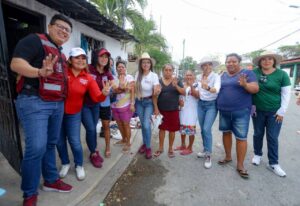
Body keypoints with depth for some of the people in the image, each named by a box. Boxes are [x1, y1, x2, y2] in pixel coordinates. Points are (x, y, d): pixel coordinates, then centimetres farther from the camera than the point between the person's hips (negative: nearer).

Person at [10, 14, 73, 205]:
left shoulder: (61, 53, 21)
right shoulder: (34, 40, -4)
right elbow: (16, 63, -18)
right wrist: (40, 72, -33)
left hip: (57, 104, 8)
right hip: (34, 101, -8)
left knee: (51, 144, 14)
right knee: (37, 147, -11)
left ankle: (51, 180, 29)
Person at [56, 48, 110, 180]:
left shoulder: (88, 79, -4)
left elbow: (97, 97, -10)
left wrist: (104, 94, -32)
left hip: (74, 114, 0)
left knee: (75, 142, 2)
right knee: (60, 141, 12)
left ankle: (79, 166, 27)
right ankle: (65, 163, 38)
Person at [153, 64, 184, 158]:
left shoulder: (177, 81, 2)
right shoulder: (158, 81, 1)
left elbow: (183, 92, -6)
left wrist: (176, 85, -22)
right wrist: (156, 108, -7)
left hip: (173, 110, 0)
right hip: (161, 110, 0)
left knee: (172, 130, 8)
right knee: (162, 129, 10)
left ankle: (170, 149, 25)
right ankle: (161, 148, 26)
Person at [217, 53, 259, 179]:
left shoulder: (247, 73, -4)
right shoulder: (223, 75, 11)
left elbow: (255, 89, -12)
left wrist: (245, 85, -31)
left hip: (241, 112, -5)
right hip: (224, 111, 5)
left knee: (241, 138, -1)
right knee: (226, 133, 14)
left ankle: (240, 165, 12)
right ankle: (228, 157, 32)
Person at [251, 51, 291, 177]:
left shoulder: (282, 74, -5)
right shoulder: (254, 72, -4)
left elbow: (286, 94, -3)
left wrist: (282, 111, -7)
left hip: (274, 112, -1)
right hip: (258, 110, 1)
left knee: (273, 138, 5)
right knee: (258, 134, 13)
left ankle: (273, 163, 20)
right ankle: (257, 154, 34)